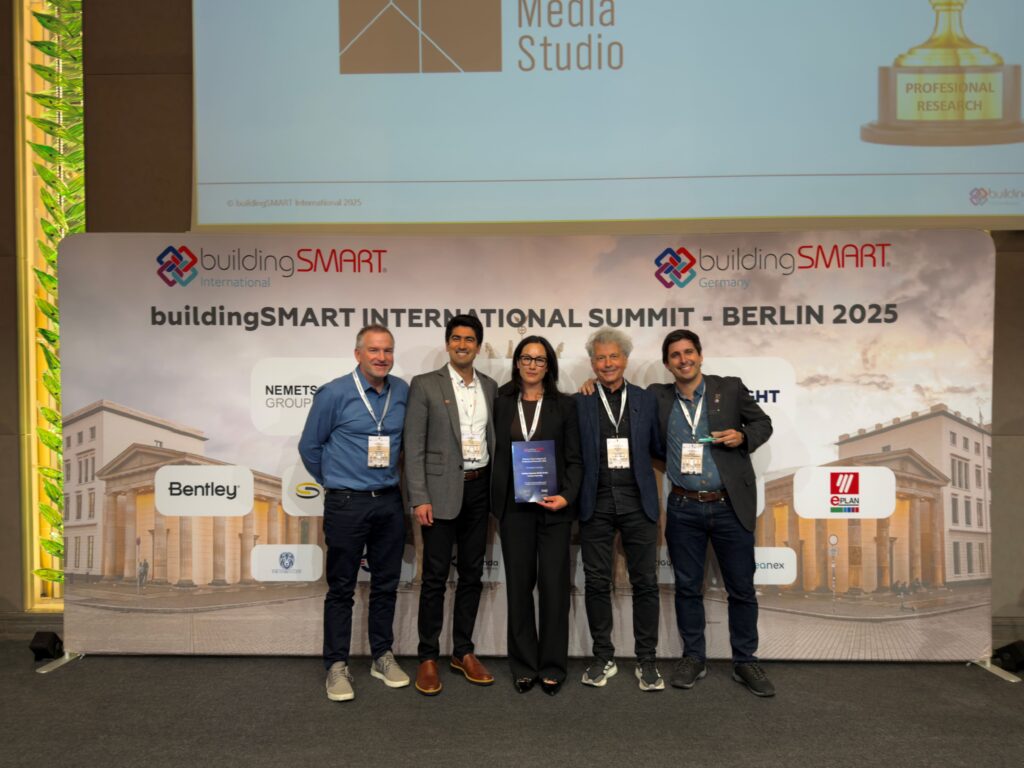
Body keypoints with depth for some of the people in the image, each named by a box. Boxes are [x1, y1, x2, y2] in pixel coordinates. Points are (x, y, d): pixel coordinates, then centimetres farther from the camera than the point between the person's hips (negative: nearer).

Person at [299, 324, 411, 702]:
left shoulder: (403, 392, 1)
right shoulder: (334, 394, -10)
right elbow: (309, 446, 1)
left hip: (389, 501, 4)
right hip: (347, 504, -4)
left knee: (386, 584, 13)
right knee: (341, 588, 6)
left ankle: (382, 657, 28)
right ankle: (337, 666, 18)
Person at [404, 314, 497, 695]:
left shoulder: (490, 387, 9)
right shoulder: (425, 385, -3)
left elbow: (494, 440, 12)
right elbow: (413, 446, -7)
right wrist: (419, 499, -12)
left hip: (479, 489, 4)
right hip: (441, 490, -4)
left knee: (472, 574, 12)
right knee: (435, 576, 3)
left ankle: (463, 652, 26)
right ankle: (428, 658, 17)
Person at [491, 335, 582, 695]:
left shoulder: (564, 405, 4)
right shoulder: (502, 403, 8)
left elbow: (574, 459, 3)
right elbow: (497, 454, 7)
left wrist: (567, 496, -12)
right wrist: (495, 502, -2)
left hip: (553, 506, -1)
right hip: (514, 506, 1)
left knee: (554, 586, 1)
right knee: (518, 586, 8)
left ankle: (552, 667, 16)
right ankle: (523, 666, 21)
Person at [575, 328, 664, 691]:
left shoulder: (646, 400, 7)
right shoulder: (579, 402, 3)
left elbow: (658, 449, 11)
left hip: (638, 501, 1)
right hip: (595, 504, -1)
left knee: (645, 582, 5)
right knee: (597, 582, 7)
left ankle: (647, 660, 19)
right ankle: (603, 658, 22)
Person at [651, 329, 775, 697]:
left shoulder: (730, 388, 0)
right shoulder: (657, 397, 3)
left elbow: (763, 423, 10)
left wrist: (743, 436, -12)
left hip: (730, 507, -1)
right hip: (683, 508, 1)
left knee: (742, 588, 8)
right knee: (687, 587, 11)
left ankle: (745, 662, 24)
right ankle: (693, 657, 27)